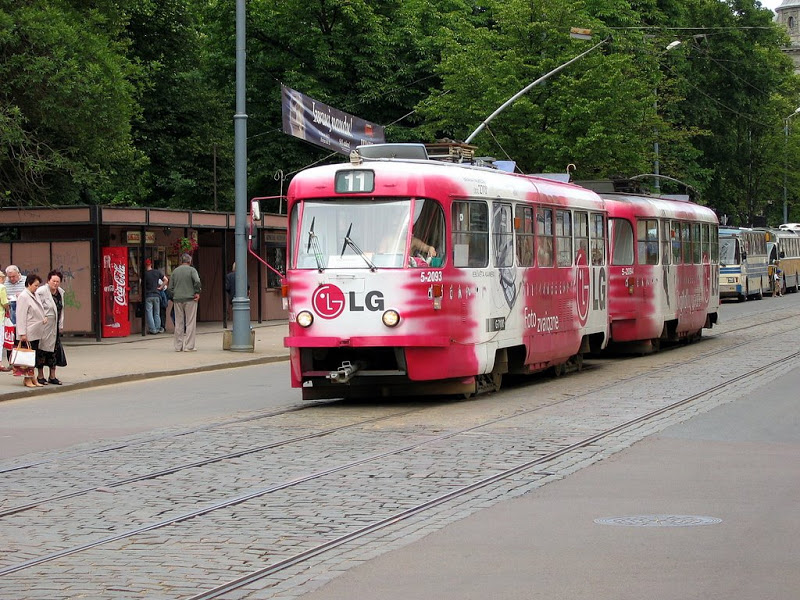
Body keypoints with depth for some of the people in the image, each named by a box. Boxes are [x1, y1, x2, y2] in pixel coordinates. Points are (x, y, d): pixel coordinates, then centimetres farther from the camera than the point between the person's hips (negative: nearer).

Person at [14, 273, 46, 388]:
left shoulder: (35, 295, 14)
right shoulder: (23, 297, -12)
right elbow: (21, 316, -15)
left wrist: (44, 318, 6)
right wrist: (22, 333, -18)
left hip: (36, 332, 8)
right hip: (28, 333, -8)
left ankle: (32, 378, 14)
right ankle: (27, 379, 2)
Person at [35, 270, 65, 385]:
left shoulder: (60, 292, 11)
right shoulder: (41, 291, -12)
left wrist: (61, 325, 15)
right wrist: (42, 319, -17)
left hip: (55, 327, 7)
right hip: (44, 327, -7)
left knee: (55, 350, 9)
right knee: (42, 350, -1)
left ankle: (52, 377, 18)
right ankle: (40, 377, 8)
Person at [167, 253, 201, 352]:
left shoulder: (175, 271, 9)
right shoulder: (191, 270, -3)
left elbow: (170, 288, 8)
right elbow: (197, 281, -19)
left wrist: (174, 298, 16)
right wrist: (197, 292, -7)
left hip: (177, 300, 4)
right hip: (190, 299, -4)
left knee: (178, 324, 9)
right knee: (190, 323, 0)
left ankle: (178, 346, 9)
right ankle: (188, 346, -3)